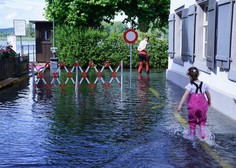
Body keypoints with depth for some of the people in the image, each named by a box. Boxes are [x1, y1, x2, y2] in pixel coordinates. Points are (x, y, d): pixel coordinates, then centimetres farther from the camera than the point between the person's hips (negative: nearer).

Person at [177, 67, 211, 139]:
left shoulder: (190, 85, -10)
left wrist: (180, 105, -27)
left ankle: (192, 136, 22)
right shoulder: (204, 85, 3)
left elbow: (185, 95, -22)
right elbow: (208, 95, 15)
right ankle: (202, 133, 6)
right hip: (202, 106, 3)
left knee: (192, 121, 15)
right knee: (202, 120, 23)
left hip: (193, 106, -3)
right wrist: (209, 102, 33)